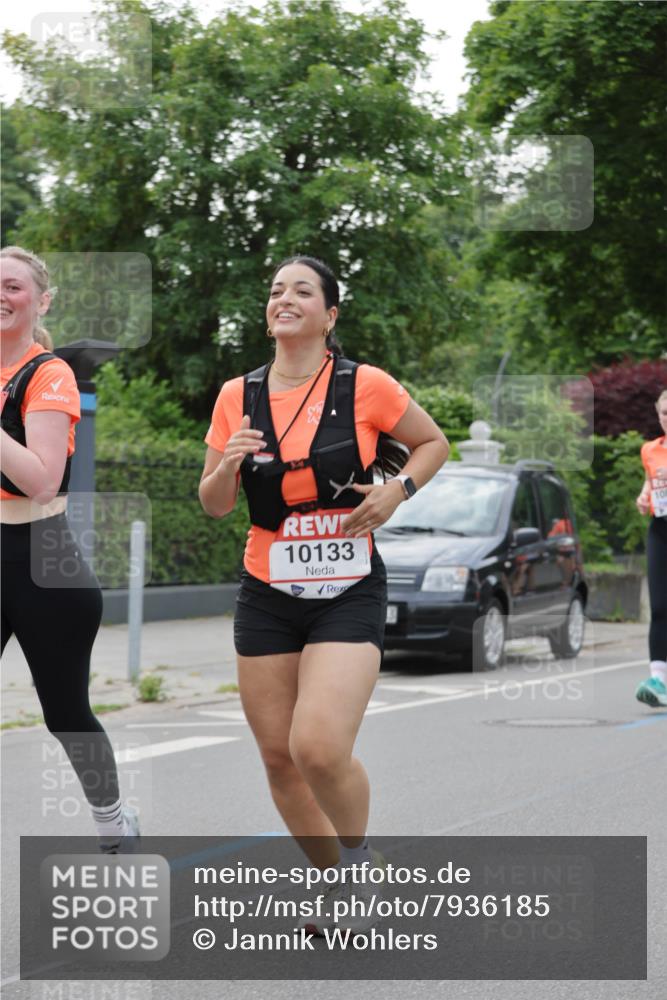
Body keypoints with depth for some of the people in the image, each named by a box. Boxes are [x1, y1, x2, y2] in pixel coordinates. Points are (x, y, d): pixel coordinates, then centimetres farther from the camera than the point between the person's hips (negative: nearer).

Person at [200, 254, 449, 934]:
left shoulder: (365, 386, -6)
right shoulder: (238, 396, 3)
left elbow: (434, 443, 9)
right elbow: (213, 505, 10)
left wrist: (398, 489, -9)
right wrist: (227, 465, -12)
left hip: (349, 594, -4)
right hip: (267, 595, 4)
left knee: (320, 748, -20)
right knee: (277, 756, 5)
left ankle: (360, 856, 11)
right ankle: (340, 884, 27)